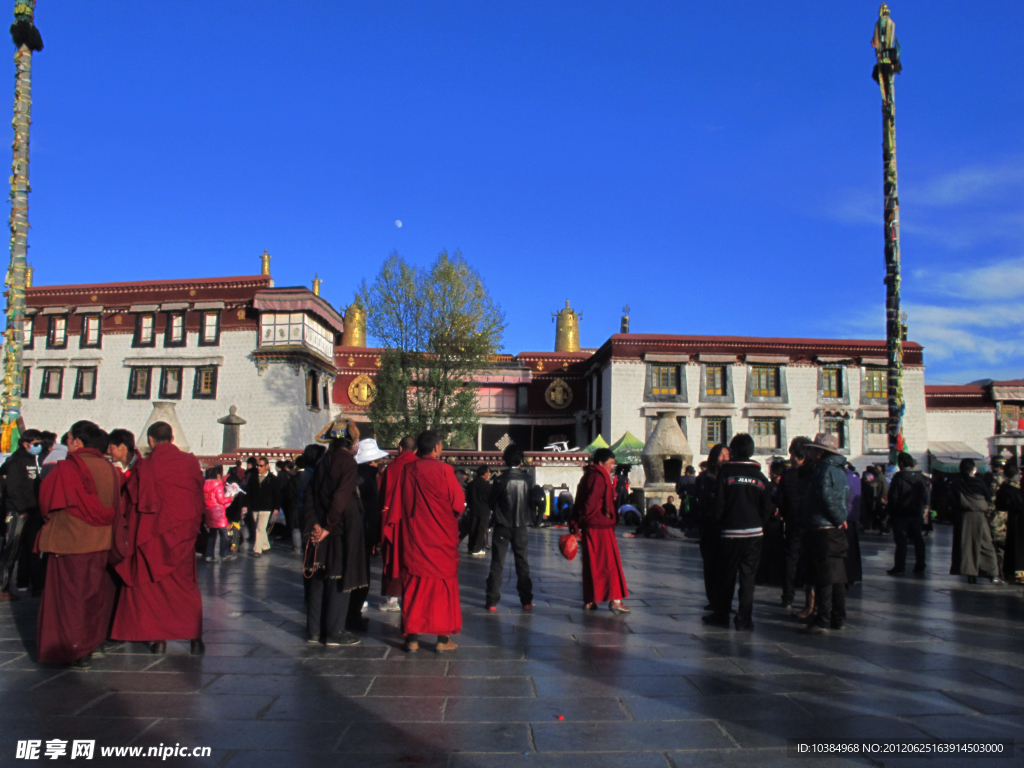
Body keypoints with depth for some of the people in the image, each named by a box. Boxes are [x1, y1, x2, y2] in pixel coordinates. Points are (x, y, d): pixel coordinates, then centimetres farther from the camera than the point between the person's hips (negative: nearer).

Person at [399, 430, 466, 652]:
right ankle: (443, 639, 11)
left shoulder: (408, 470, -2)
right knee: (443, 587, 8)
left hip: (414, 539, 3)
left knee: (413, 587, 10)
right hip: (442, 539, -3)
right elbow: (459, 504, -10)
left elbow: (399, 504, 7)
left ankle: (412, 637, 11)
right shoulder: (444, 470, -13)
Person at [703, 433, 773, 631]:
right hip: (754, 533, 2)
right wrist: (757, 525, 14)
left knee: (725, 576, 10)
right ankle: (744, 619, 6)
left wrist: (718, 524, 6)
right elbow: (767, 509, 3)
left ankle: (720, 615, 18)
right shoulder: (760, 476, 2)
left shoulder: (726, 472, -6)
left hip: (730, 533, -2)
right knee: (748, 577, 6)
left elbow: (719, 503, -7)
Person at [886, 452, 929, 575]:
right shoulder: (921, 477, 4)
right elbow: (927, 496, 7)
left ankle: (900, 567, 1)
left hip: (901, 514, -5)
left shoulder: (898, 477, -12)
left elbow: (893, 496, -13)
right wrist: (924, 508, 15)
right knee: (918, 540, 11)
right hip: (917, 514, 5)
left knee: (901, 541, -1)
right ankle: (920, 567, 15)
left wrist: (891, 512, -5)